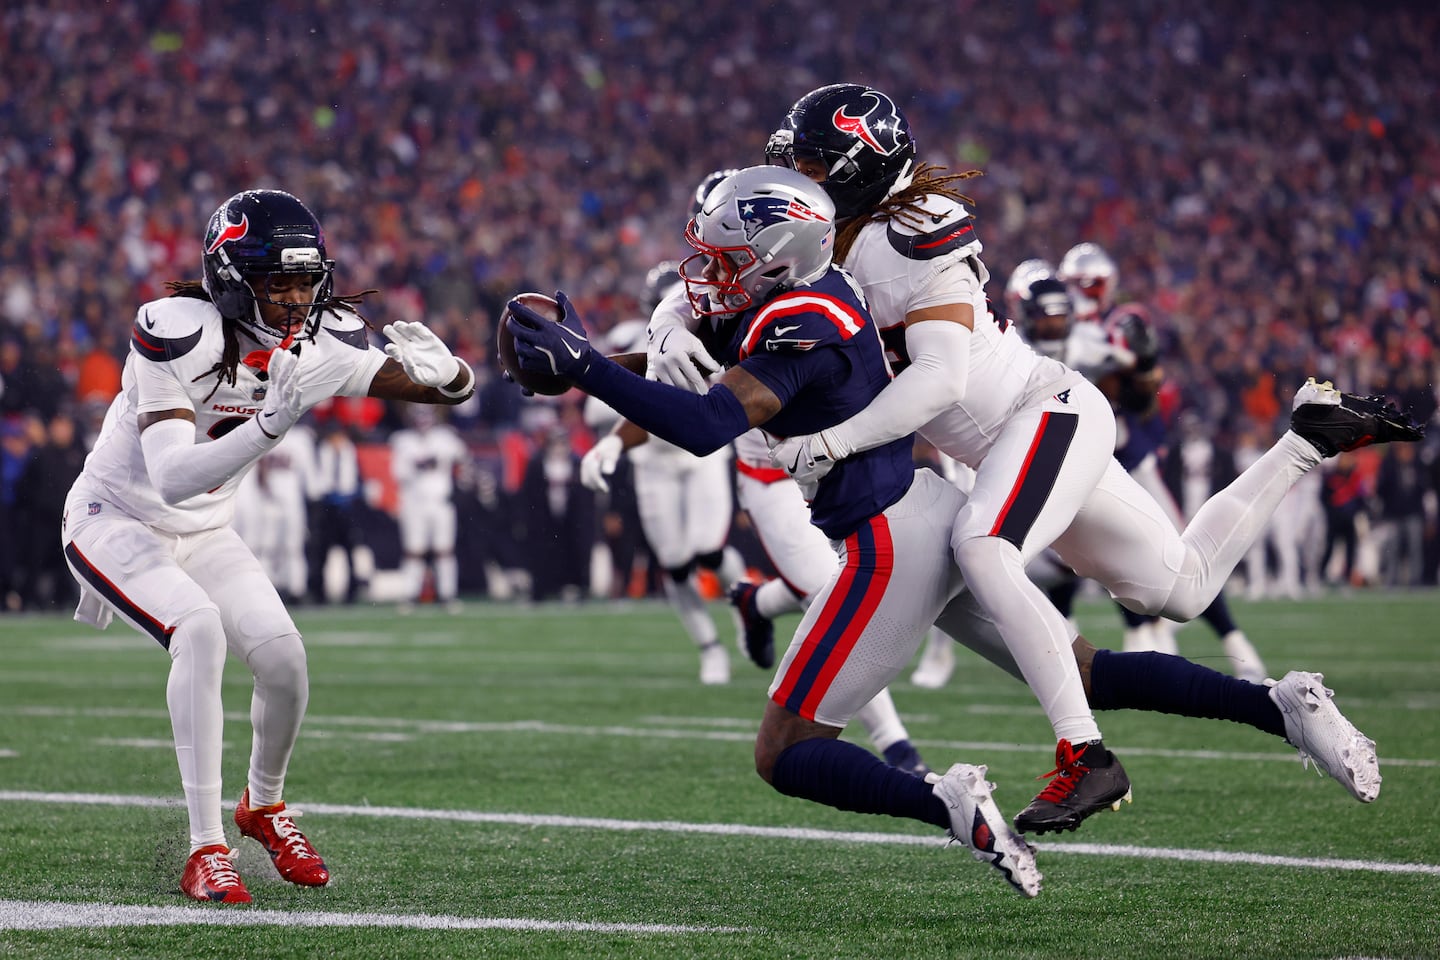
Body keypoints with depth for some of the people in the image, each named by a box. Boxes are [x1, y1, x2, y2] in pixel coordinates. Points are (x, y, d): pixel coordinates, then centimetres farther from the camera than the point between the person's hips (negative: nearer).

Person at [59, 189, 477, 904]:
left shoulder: (318, 341, -12)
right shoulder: (179, 335, -30)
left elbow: (456, 388, -6)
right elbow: (173, 478, -39)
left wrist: (440, 369, -31)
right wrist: (277, 417, -48)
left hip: (201, 532, 6)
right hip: (116, 517, -6)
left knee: (284, 657, -10)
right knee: (199, 630, -30)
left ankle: (264, 805, 23)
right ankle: (206, 850, -25)